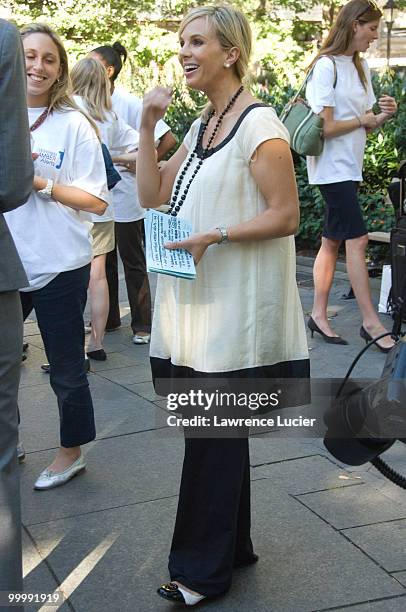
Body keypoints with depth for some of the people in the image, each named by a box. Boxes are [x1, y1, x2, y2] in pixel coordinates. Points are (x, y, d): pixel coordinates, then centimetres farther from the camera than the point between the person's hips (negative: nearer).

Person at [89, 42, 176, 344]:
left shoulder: (131, 104, -13)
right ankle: (109, 319, 29)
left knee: (134, 262, 4)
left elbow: (168, 139, -14)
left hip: (125, 197, -6)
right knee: (103, 260, 15)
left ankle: (143, 324, 14)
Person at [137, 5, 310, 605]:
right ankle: (232, 548, 29)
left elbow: (285, 216, -14)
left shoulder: (259, 125, -11)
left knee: (213, 436, -1)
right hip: (196, 299, 9)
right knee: (218, 432, 15)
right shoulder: (200, 127, 15)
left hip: (234, 303, -8)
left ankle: (203, 568, 12)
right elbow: (153, 194, 11)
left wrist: (215, 235, -23)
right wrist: (147, 126, 3)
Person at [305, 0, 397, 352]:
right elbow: (325, 127, -17)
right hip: (332, 167, -8)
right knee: (357, 240, -10)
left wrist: (383, 116, -3)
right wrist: (362, 119, -6)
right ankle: (371, 321, -6)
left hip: (350, 167, 8)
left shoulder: (362, 67, 13)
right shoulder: (326, 65, -12)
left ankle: (319, 315, 16)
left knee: (333, 241, 10)